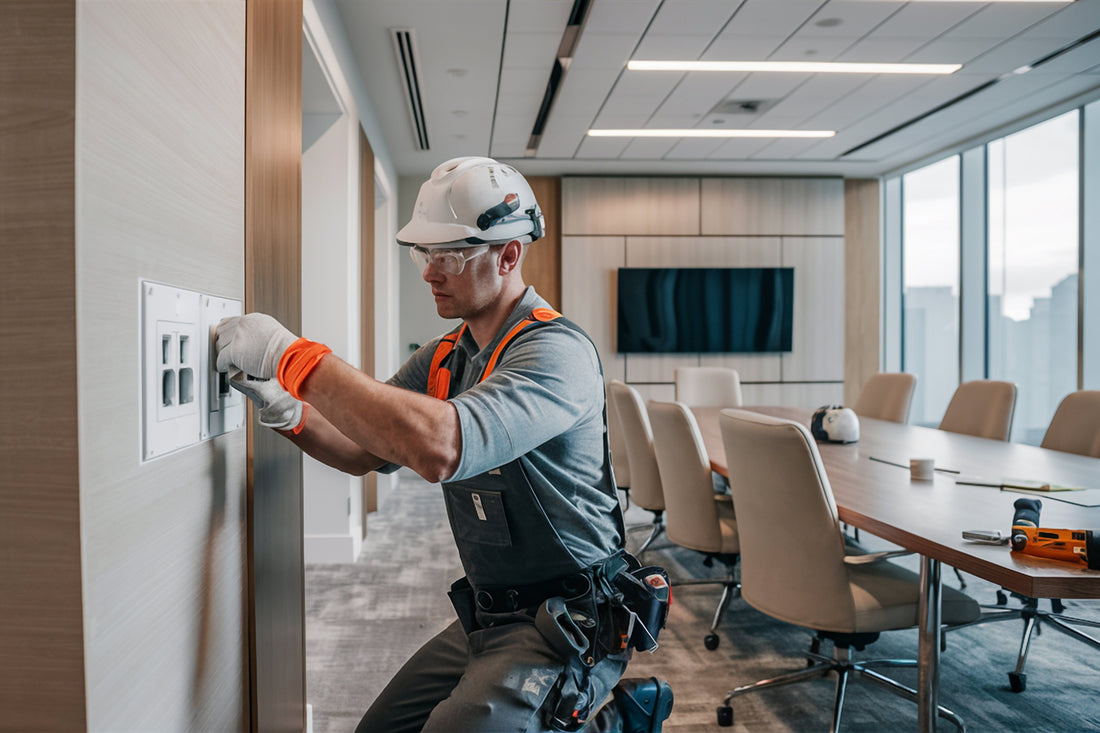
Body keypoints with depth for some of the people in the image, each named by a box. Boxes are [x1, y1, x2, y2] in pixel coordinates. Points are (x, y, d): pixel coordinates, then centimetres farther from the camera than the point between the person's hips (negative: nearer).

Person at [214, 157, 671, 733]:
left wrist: (296, 358, -32)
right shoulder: (445, 357, 7)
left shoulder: (554, 350, -22)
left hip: (569, 626, -8)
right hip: (487, 616, 9)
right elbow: (365, 451, 9)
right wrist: (287, 412, -11)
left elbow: (440, 447, -38)